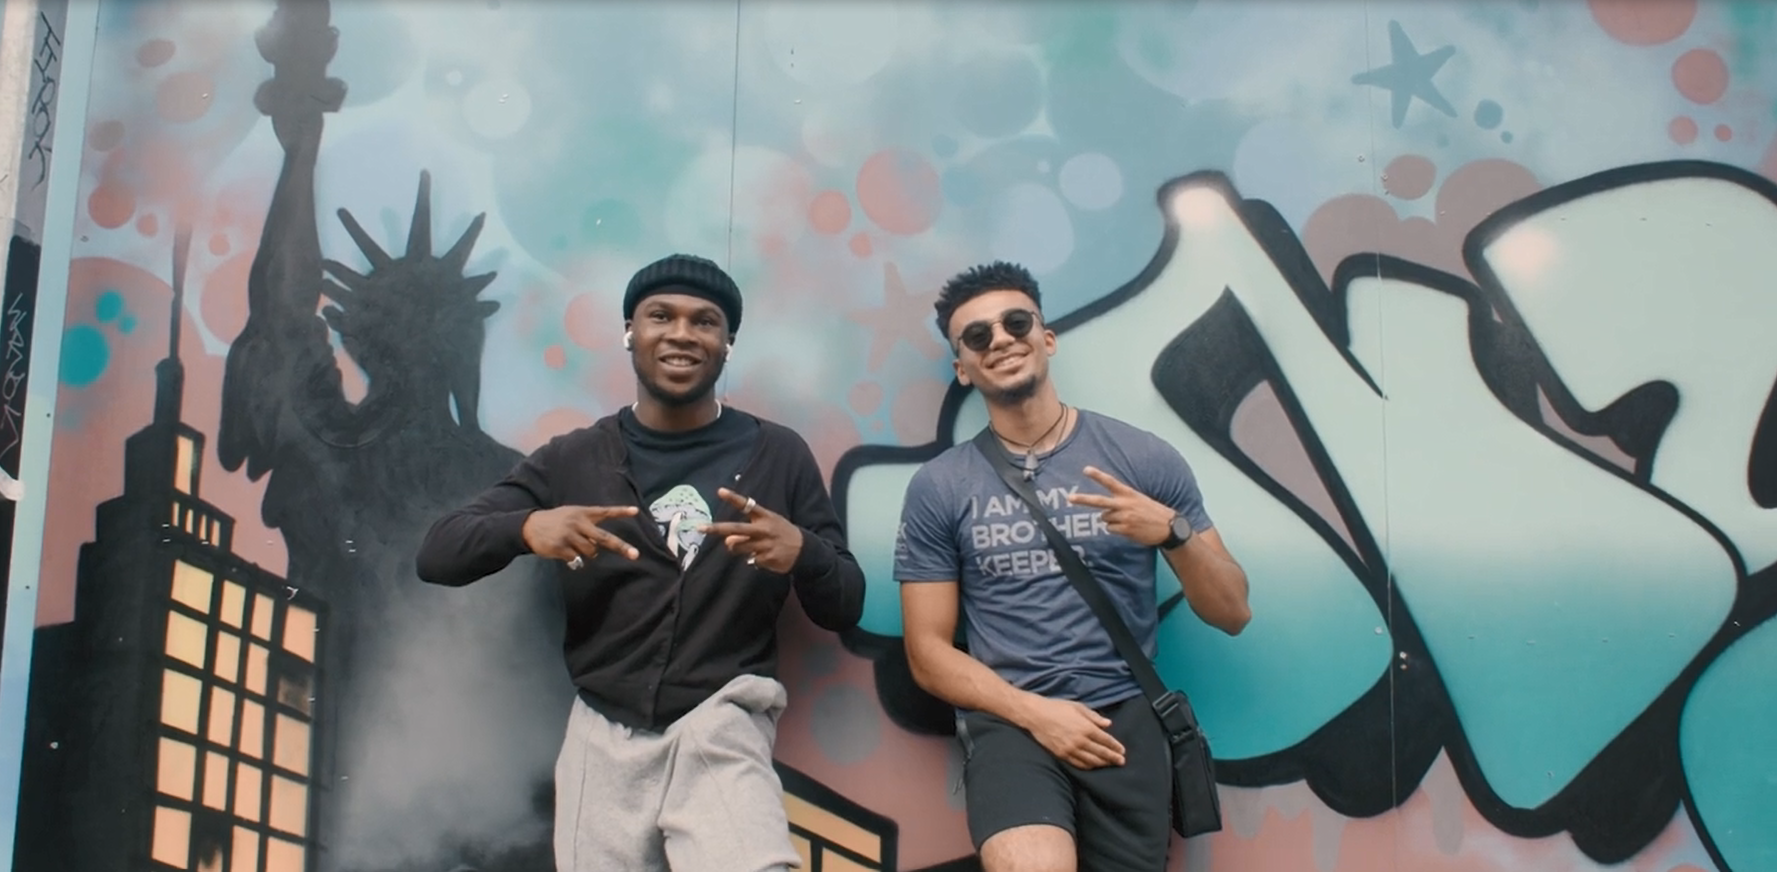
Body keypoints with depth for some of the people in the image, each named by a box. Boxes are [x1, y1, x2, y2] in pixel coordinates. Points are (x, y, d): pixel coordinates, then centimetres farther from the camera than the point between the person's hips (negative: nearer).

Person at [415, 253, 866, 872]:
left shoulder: (778, 454, 5)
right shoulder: (573, 459, 8)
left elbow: (845, 610, 7)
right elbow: (437, 555, 4)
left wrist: (803, 553, -15)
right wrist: (526, 527, -16)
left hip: (723, 726, -2)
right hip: (606, 733, 2)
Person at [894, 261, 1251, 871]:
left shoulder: (1144, 458, 4)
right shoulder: (937, 488, 4)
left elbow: (1233, 614, 5)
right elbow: (928, 651, 4)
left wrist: (1175, 532, -13)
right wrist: (1033, 711, -10)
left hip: (1123, 713, 2)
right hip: (1008, 719, -1)